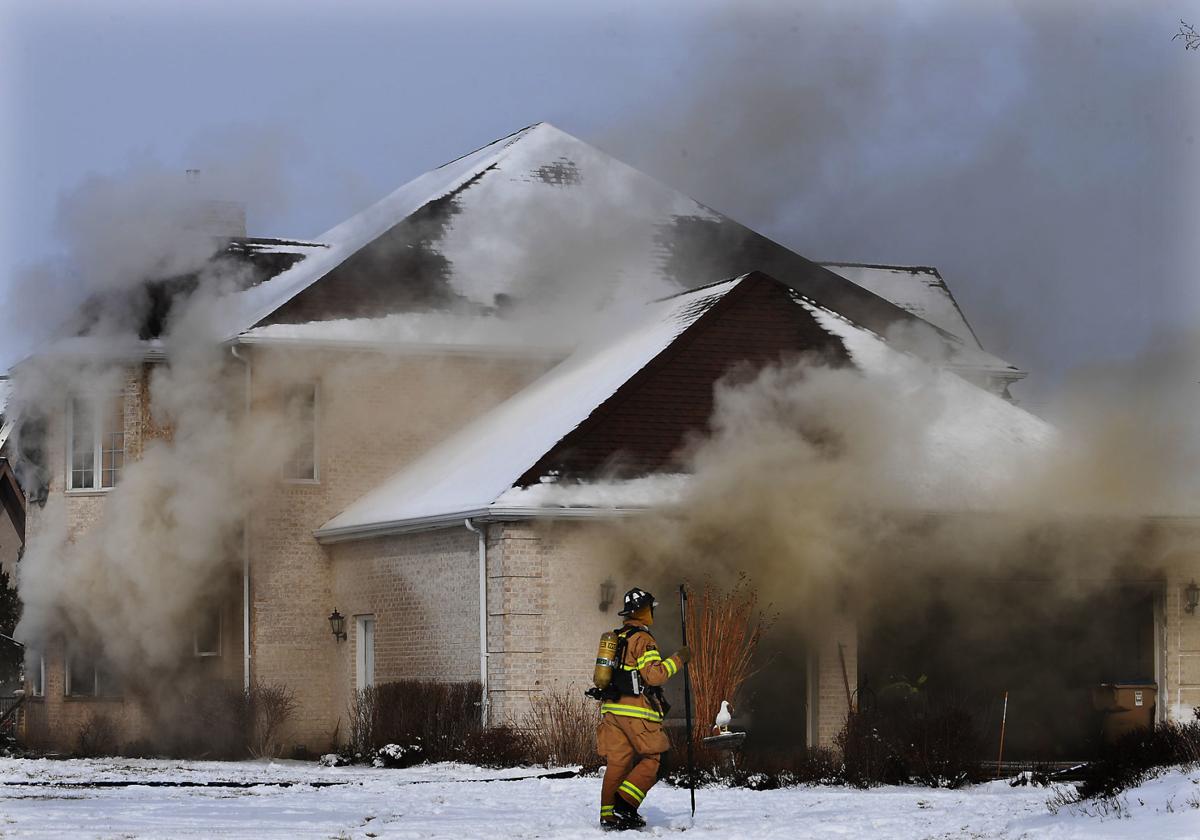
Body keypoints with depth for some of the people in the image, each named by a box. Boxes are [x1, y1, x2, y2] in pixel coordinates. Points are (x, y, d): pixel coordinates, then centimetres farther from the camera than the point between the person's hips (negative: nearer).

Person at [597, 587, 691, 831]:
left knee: (618, 762, 8)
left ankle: (609, 814, 5)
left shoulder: (617, 638, 19)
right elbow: (654, 674, -18)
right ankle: (625, 804, -13)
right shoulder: (642, 639, -9)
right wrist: (678, 659, -10)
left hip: (611, 708, 8)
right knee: (652, 759, -1)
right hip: (636, 710, -8)